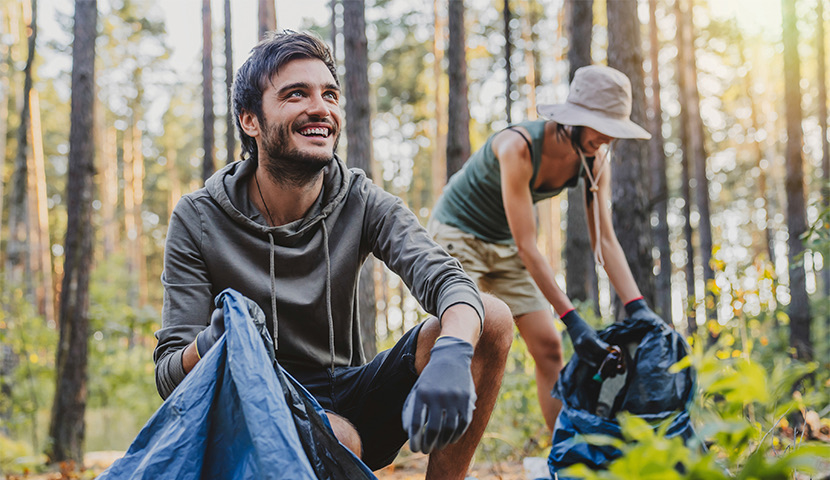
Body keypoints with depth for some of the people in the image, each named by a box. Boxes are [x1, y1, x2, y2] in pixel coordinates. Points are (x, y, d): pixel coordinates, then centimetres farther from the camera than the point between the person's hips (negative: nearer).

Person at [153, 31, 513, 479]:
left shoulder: (362, 202, -2)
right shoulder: (197, 220, -8)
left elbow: (446, 279, -20)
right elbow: (169, 375, -9)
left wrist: (451, 356, -44)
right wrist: (208, 347, -36)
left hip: (351, 399, 4)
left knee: (491, 319, -18)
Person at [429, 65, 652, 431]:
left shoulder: (594, 158, -14)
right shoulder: (518, 146, -34)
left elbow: (605, 239, -11)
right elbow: (527, 247, -34)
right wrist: (572, 321, -37)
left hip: (504, 246, 7)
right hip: (457, 234, -6)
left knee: (548, 346, -1)